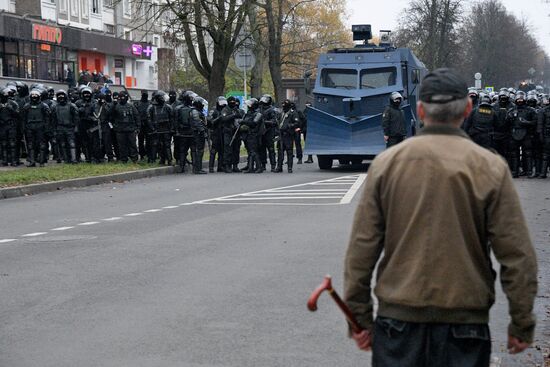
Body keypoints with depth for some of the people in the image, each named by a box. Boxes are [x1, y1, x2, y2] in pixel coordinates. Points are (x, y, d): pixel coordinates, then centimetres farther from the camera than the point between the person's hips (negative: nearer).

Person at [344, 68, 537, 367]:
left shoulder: (386, 163, 1)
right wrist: (522, 323, 5)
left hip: (398, 318, 1)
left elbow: (362, 247, 2)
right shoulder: (490, 168, -4)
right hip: (465, 319, -1)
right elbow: (516, 255, -4)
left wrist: (360, 316, 9)